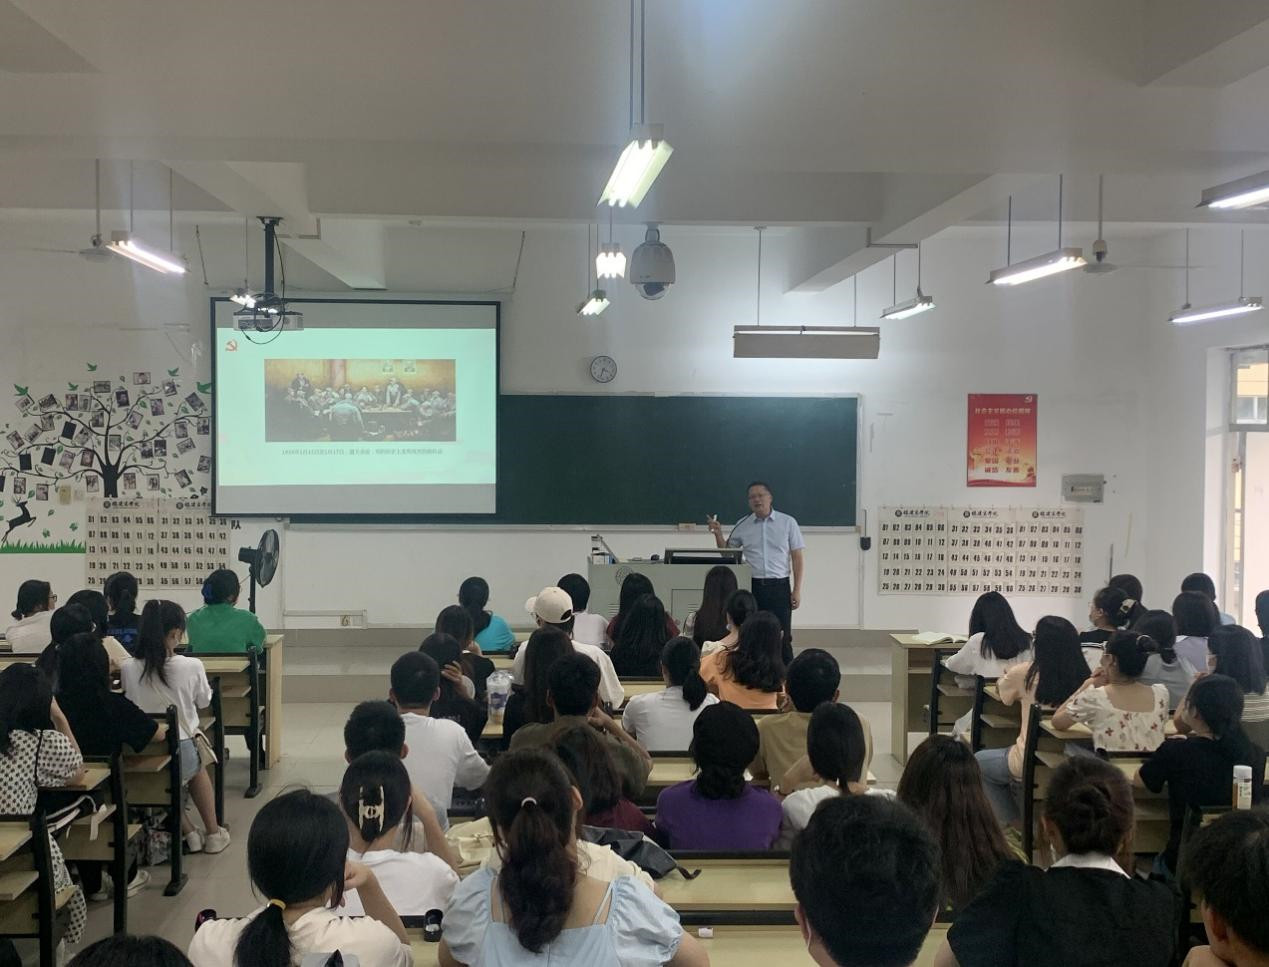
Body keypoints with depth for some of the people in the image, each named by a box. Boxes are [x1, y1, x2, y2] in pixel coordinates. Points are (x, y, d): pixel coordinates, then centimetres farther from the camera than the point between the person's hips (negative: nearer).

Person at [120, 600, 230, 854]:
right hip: (181, 754, -1)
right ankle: (213, 833, 39)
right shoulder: (192, 667, -13)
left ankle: (189, 833, 30)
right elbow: (204, 701, 6)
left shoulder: (129, 669, -9)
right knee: (199, 767, 34)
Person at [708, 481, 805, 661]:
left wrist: (797, 590, -4)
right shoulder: (742, 525, 8)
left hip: (779, 586, -2)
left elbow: (798, 558, 2)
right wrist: (718, 533, -2)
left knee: (782, 638, -1)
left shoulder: (788, 523, 2)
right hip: (752, 586, 2)